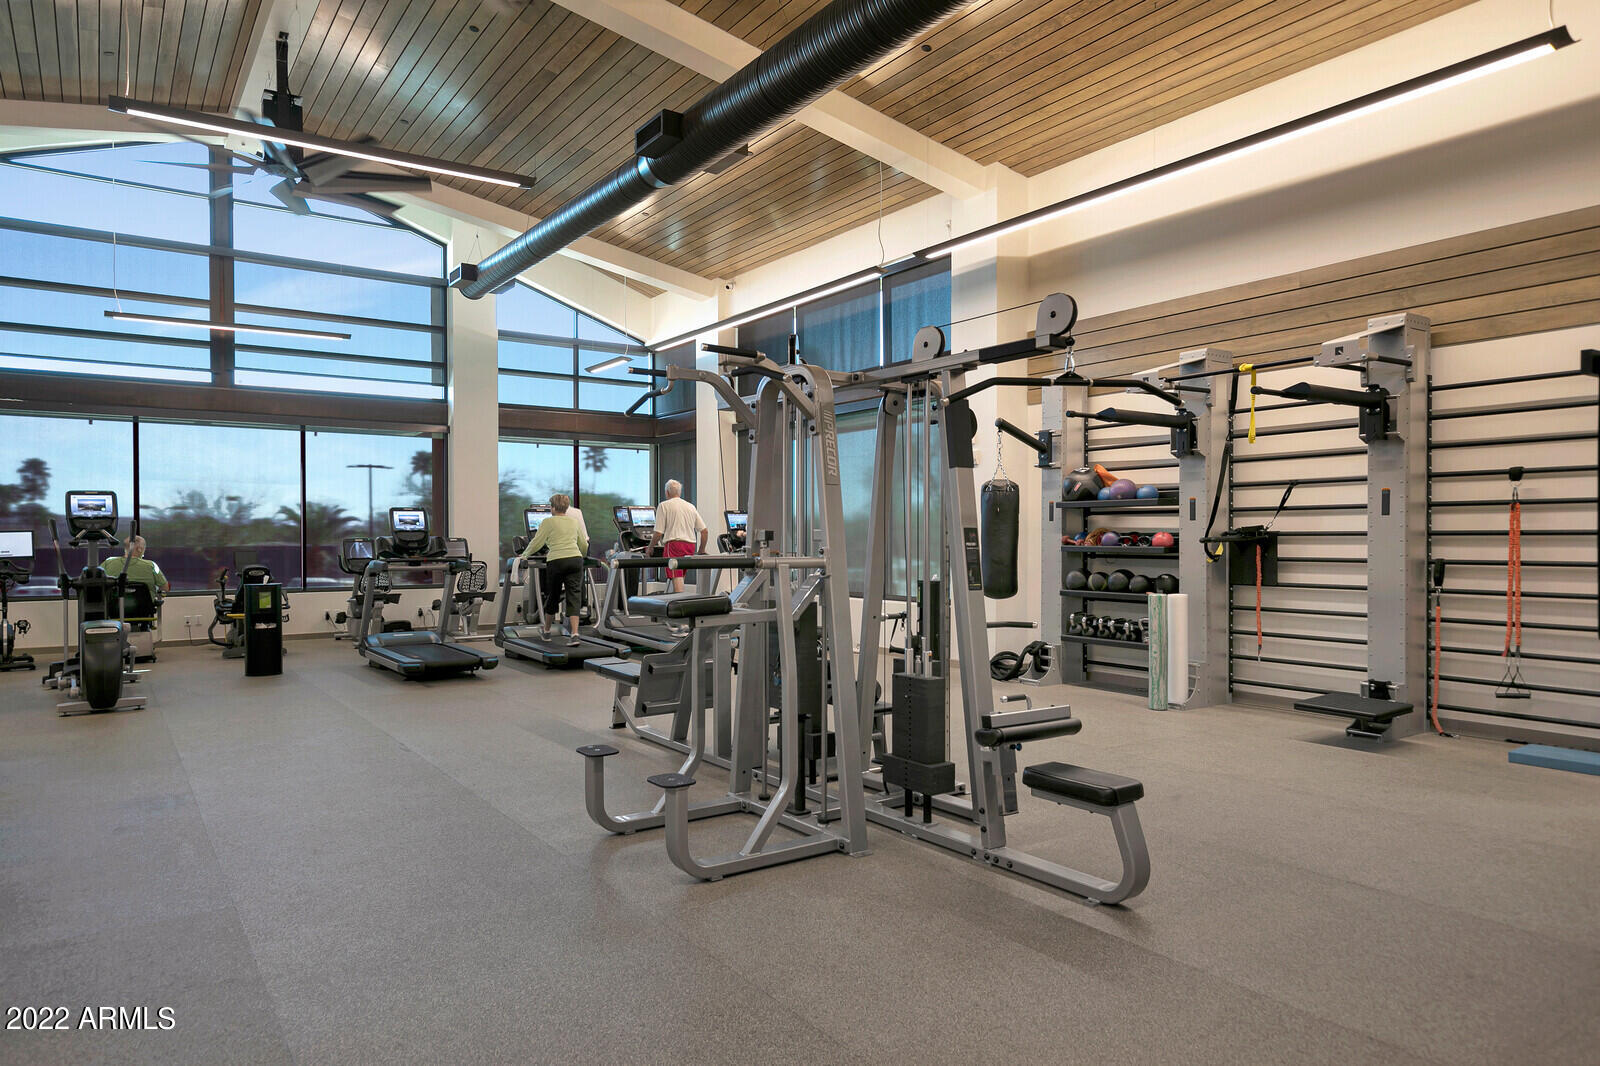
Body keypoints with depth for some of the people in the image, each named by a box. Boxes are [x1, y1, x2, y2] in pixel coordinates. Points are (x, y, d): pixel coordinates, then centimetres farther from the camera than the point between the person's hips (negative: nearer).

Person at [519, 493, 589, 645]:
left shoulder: (548, 522, 2)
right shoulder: (574, 521, 15)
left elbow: (536, 543, 0)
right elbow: (584, 545, 23)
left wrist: (524, 555, 16)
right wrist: (582, 555, 44)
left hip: (557, 561, -3)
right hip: (576, 560, 3)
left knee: (551, 595, 14)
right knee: (574, 596, -2)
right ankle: (574, 634, -15)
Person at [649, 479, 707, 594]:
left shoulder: (664, 505, 2)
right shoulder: (691, 506, 18)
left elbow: (658, 533, -4)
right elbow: (704, 531, 13)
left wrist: (650, 548, 11)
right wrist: (701, 550, 23)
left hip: (674, 543, -6)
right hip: (691, 546, 6)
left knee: (677, 577, -10)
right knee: (680, 577, 15)